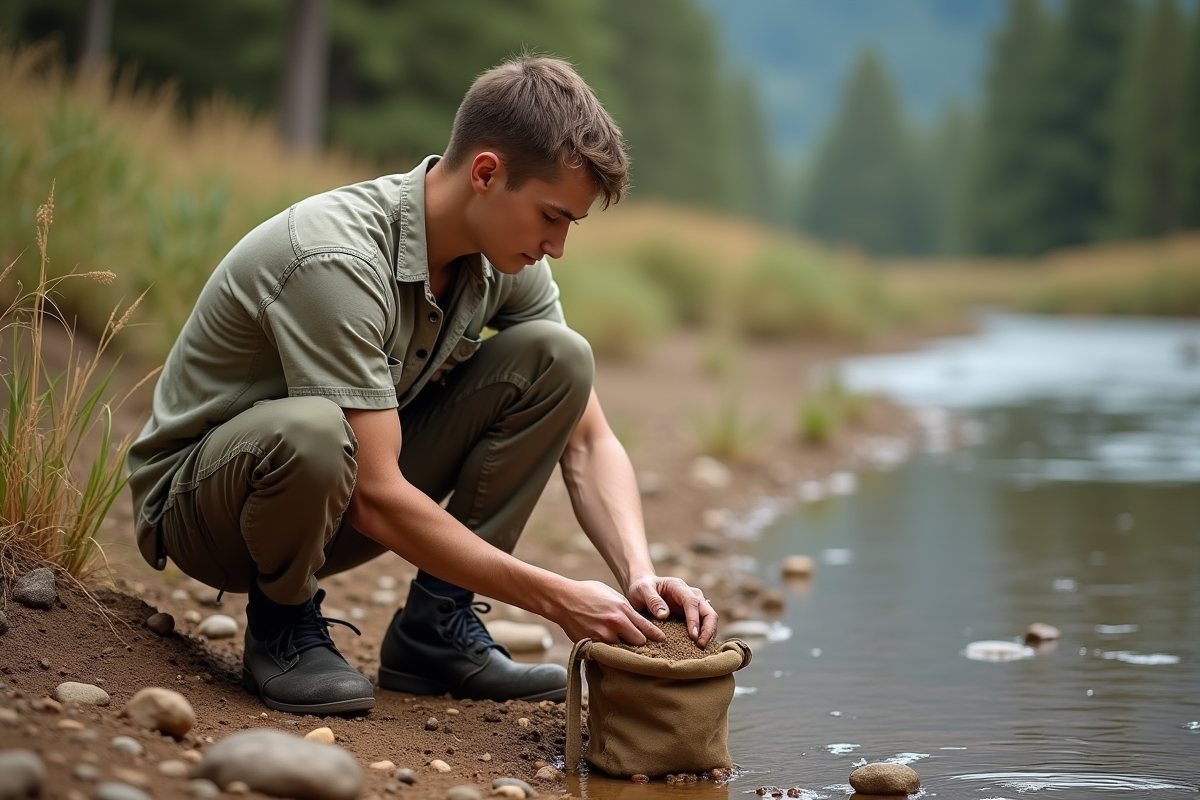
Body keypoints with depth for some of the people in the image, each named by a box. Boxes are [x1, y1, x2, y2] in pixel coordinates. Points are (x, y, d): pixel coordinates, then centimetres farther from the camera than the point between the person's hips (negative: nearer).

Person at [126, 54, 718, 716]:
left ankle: (434, 625, -5)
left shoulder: (505, 264, -8)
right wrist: (555, 598, -30)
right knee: (311, 433, -42)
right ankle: (281, 621, -9)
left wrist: (639, 575, -21)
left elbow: (588, 442, -3)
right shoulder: (335, 259, -32)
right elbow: (374, 498, -33)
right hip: (196, 500, -6)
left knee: (555, 358, -11)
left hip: (335, 494, 7)